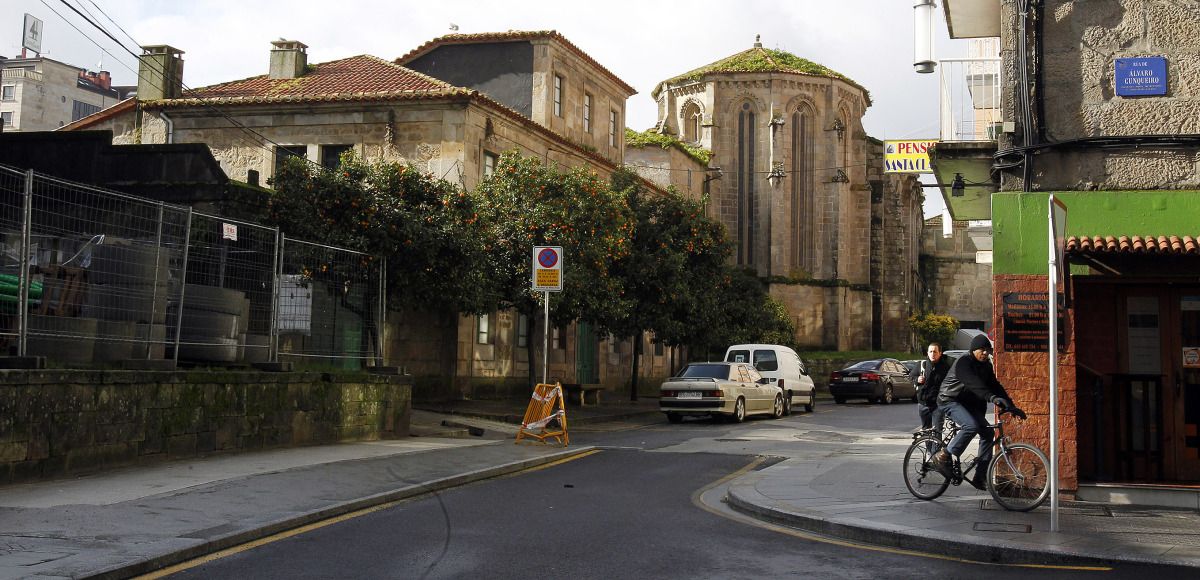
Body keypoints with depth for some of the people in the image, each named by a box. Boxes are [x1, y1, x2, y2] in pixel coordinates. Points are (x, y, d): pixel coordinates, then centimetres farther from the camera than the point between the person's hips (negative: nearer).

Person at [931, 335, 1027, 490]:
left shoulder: (986, 366, 7)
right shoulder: (963, 363, -20)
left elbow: (995, 386, 3)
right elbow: (974, 384, -36)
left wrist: (1010, 405, -9)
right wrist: (992, 397, -50)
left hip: (968, 404, 9)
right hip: (949, 401, -9)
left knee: (988, 433, -4)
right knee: (971, 425, -32)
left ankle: (980, 476, 0)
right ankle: (943, 457, -21)